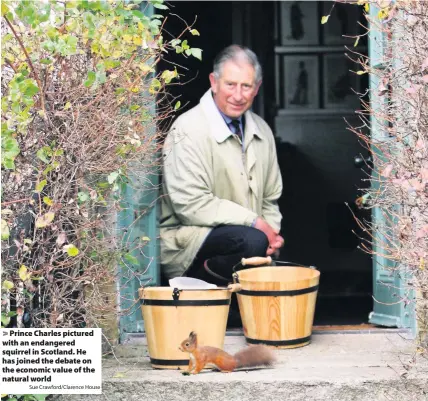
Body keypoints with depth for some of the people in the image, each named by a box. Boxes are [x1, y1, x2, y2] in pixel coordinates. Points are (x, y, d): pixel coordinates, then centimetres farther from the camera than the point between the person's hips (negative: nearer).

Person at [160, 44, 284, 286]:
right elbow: (190, 205, -20)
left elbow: (270, 199, 21)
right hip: (187, 243, -8)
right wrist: (255, 223, -19)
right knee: (252, 241, -34)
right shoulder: (189, 131, -11)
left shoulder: (261, 130, 12)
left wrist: (272, 230, -1)